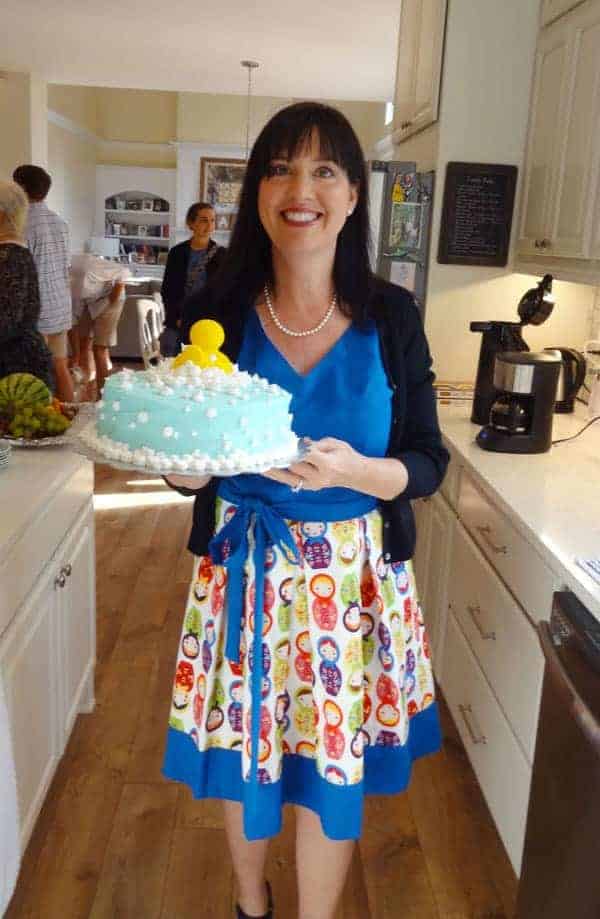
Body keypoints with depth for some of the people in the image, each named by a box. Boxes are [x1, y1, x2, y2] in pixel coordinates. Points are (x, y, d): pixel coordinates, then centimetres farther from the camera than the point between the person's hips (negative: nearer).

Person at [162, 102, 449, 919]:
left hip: (355, 578, 0)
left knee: (333, 774, 12)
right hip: (243, 573, 1)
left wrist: (354, 471, -23)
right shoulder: (216, 314, -6)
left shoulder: (392, 317, -6)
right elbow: (191, 475, 1)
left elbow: (428, 466, -3)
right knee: (243, 759, 17)